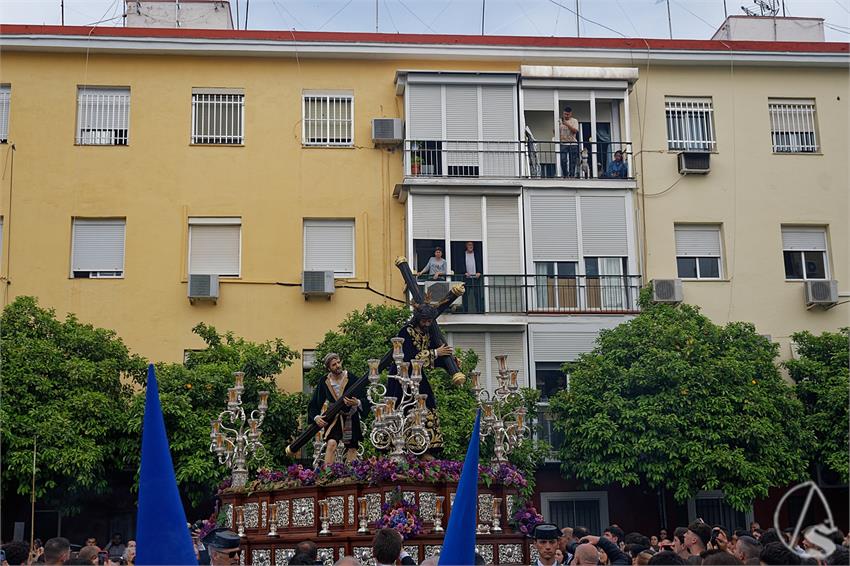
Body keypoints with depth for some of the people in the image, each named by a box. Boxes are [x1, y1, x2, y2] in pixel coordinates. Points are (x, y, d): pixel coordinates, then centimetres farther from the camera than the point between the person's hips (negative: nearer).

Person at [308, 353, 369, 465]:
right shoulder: (324, 382, -1)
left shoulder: (352, 379, -6)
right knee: (331, 443, -22)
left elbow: (365, 399, -7)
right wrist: (316, 417, -13)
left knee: (352, 448, 2)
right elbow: (313, 404, 5)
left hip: (351, 420, 1)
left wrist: (357, 403, -30)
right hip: (333, 419, -1)